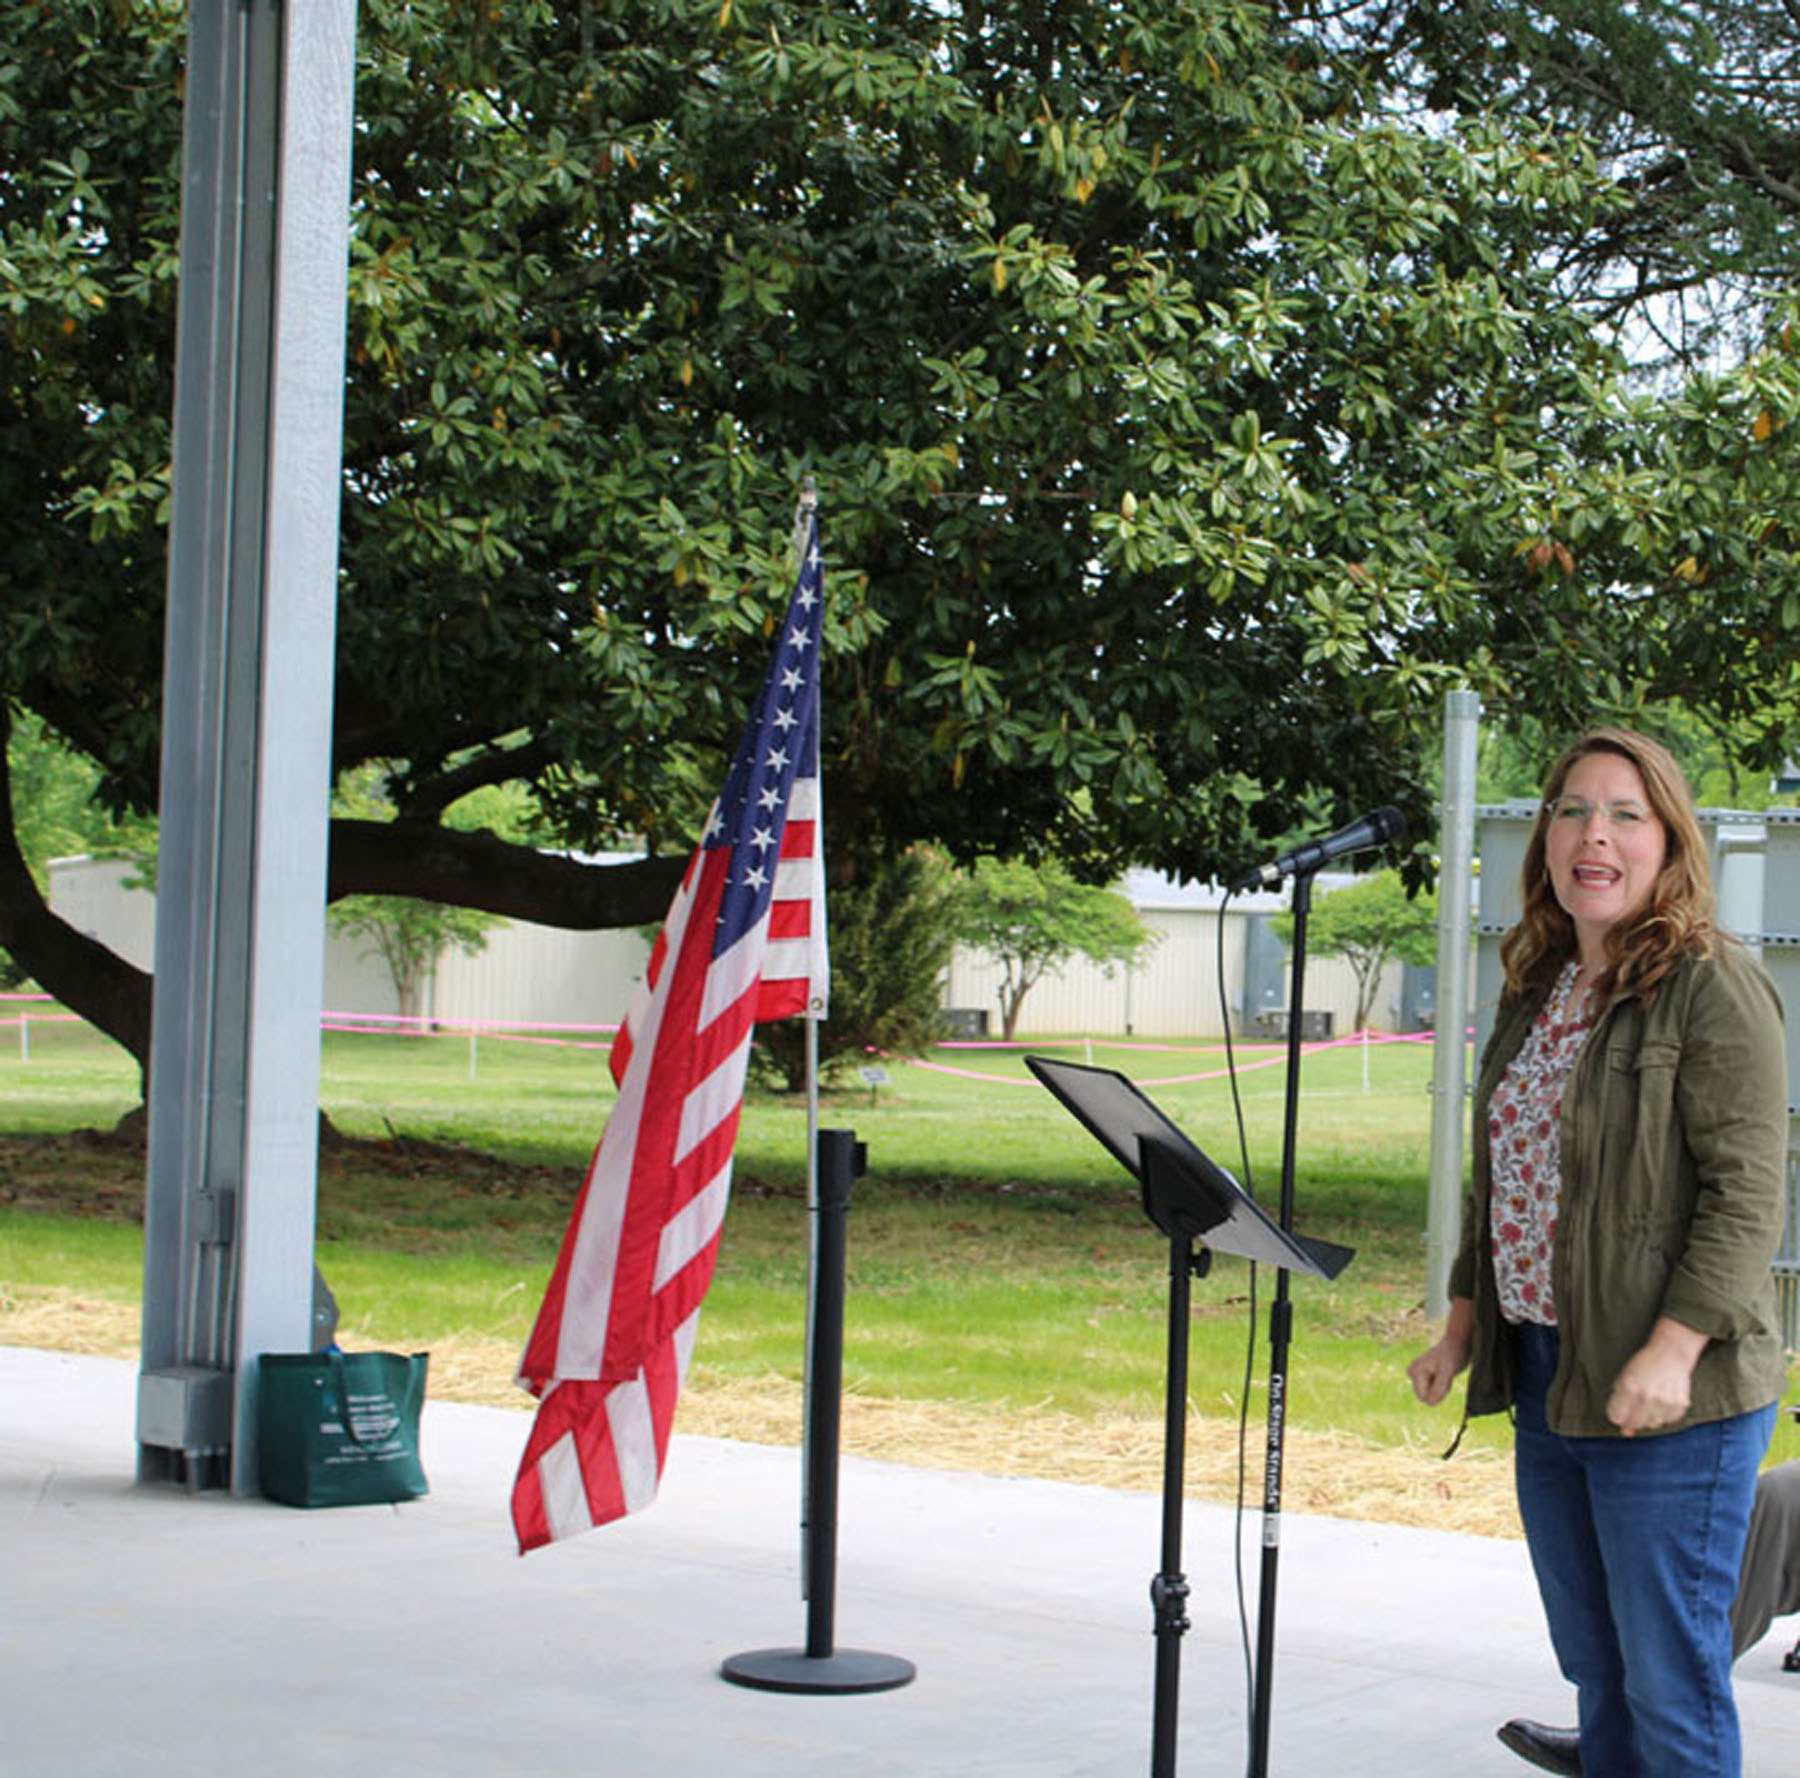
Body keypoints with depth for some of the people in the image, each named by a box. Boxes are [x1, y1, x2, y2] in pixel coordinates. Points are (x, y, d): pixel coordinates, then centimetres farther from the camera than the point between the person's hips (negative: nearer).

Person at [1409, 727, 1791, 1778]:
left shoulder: (1713, 988, -10)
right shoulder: (1538, 990, 15)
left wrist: (1674, 1349, -24)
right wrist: (1464, 1324, 17)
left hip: (1668, 1403, -8)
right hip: (1545, 1383, 8)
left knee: (1670, 1684, -2)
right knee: (1594, 1671, 15)